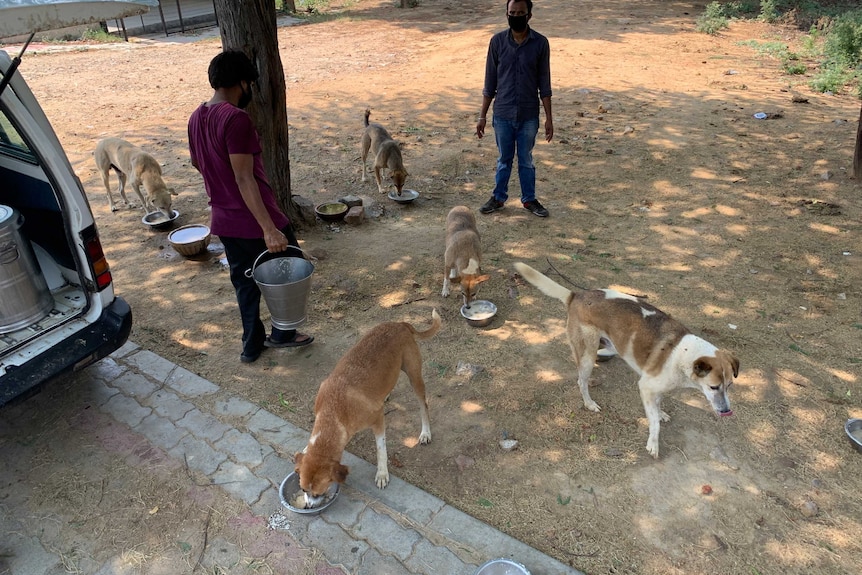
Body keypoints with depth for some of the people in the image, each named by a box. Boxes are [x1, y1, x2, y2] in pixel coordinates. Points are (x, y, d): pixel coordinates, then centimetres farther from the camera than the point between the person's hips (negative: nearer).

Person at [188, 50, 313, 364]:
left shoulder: (196, 119, 6)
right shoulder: (236, 118, -21)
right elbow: (244, 178, -26)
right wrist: (269, 229, -27)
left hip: (224, 221, 8)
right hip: (255, 220, -8)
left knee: (245, 283, 20)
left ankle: (252, 344, 29)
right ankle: (282, 333, 25)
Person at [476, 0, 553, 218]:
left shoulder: (540, 43, -5)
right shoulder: (497, 41, -4)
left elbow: (544, 84, -1)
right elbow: (490, 83, 0)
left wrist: (549, 118, -3)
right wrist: (482, 115, 0)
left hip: (529, 116, 0)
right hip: (503, 114, 1)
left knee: (526, 160, 12)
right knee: (504, 159, 13)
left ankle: (529, 199, 28)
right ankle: (498, 198, 30)